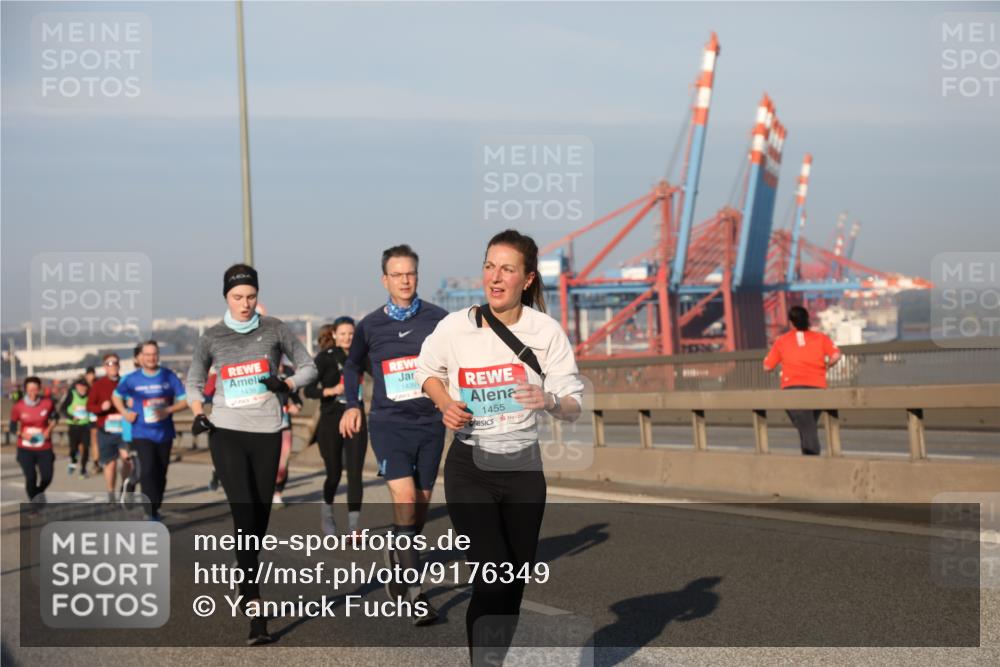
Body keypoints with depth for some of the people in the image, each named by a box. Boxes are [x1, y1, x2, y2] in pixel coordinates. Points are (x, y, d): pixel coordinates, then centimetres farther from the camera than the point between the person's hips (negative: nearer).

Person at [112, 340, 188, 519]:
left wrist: (168, 410, -17)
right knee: (148, 469, -18)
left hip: (164, 433, 2)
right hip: (142, 433, -2)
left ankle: (155, 509, 24)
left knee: (160, 473, 8)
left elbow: (184, 400, -1)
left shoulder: (169, 376, -2)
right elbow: (116, 396, 17)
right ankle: (151, 513, -18)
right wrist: (125, 413, 1)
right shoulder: (132, 379, 0)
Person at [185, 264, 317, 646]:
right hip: (226, 433, -1)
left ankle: (246, 588, 30)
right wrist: (198, 412, 0)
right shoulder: (212, 338, 6)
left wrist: (286, 385, -11)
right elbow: (194, 381, 18)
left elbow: (308, 367, 9)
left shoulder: (274, 330, 4)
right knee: (244, 517, -13)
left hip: (266, 432, 1)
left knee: (260, 518, 7)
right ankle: (255, 614, -17)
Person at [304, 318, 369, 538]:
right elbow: (308, 390, -12)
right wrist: (331, 390, -27)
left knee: (355, 473, -6)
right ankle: (326, 514, 34)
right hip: (331, 422, -2)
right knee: (334, 474, 7)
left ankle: (353, 528, -5)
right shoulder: (325, 358, -5)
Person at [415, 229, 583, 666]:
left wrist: (551, 402, -29)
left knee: (514, 583, 13)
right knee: (494, 579, -17)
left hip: (523, 468, 2)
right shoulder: (455, 326, -9)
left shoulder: (547, 331, -8)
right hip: (469, 469, -2)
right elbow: (427, 371, 11)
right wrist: (446, 406, -9)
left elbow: (574, 407, -6)